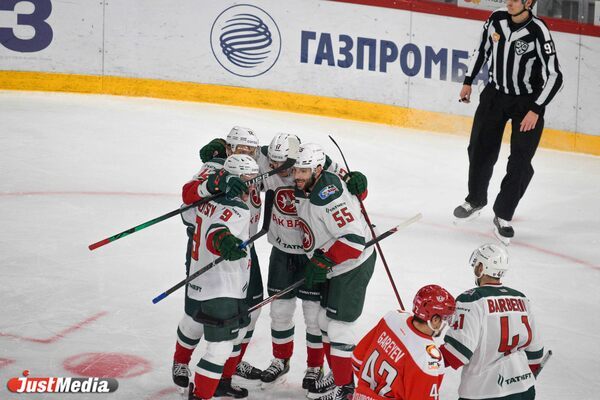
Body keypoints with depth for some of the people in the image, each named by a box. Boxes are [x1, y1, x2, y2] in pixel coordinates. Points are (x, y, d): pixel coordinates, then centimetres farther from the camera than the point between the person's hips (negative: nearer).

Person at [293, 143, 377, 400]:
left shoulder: (327, 196, -29)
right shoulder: (304, 188, -1)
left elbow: (354, 239, -32)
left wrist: (323, 260, -27)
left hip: (353, 265, -10)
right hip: (334, 266, 10)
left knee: (339, 326, -3)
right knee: (326, 320, 18)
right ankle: (337, 376, 32)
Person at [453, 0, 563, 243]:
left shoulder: (538, 32, -23)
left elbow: (554, 77, -21)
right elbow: (482, 50, 12)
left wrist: (536, 110, -23)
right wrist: (468, 81, 11)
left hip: (528, 102, -5)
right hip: (495, 94, 5)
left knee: (520, 162, -8)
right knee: (479, 149, 11)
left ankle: (503, 216, 5)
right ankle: (475, 201, 33)